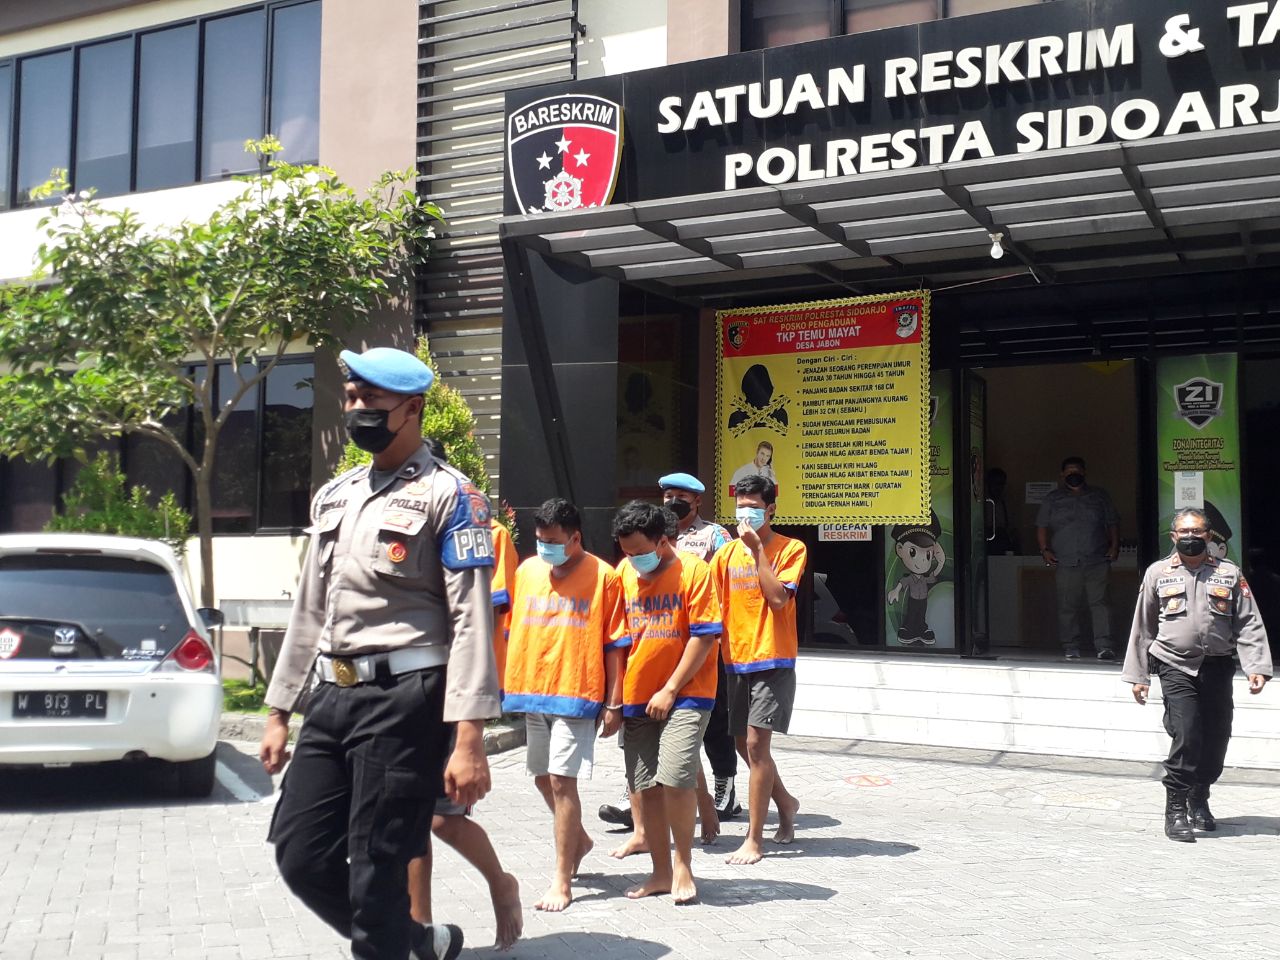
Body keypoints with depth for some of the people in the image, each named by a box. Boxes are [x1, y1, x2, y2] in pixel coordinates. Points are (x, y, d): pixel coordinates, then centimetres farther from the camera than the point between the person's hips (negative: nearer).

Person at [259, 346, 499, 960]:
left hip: (404, 697, -7)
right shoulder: (333, 497, 17)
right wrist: (279, 711, 18)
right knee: (301, 853, 8)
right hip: (332, 695, 7)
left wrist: (469, 738, -19)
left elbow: (471, 620, -12)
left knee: (377, 870, -3)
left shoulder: (448, 495, -5)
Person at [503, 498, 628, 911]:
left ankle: (561, 882, 1)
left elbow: (614, 643, -5)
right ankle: (577, 839, 41)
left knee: (561, 780, -8)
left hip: (577, 693, -6)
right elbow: (513, 629, 13)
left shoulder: (602, 576, -6)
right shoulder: (527, 571, 7)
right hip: (532, 690, 6)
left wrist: (614, 702, -7)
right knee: (543, 777, 15)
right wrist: (510, 684, 9)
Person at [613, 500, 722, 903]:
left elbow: (704, 636, -10)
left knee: (675, 778, -16)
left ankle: (683, 866, 4)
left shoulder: (693, 571, -7)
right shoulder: (625, 573, 7)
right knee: (646, 787, 6)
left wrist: (670, 690, -12)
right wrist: (615, 693, 7)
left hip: (683, 696, -5)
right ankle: (661, 872, 19)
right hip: (636, 699, 5)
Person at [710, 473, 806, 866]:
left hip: (773, 660, -6)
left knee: (756, 743, -11)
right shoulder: (726, 553, 9)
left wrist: (758, 549, -16)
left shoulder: (791, 549, -4)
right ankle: (785, 802, 39)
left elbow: (778, 597, -17)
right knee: (746, 745, 13)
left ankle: (754, 839, -4)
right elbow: (712, 604, 10)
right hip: (736, 660, 6)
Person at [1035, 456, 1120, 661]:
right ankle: (1070, 646, 6)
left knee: (1098, 602, -9)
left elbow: (1113, 522, 17)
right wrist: (1045, 550, 0)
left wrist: (1115, 545, 4)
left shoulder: (1099, 496, 16)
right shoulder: (1053, 499, 14)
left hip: (1097, 561, 0)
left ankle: (1103, 645, -10)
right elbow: (1042, 526, 12)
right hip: (1066, 562, 0)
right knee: (1067, 605, -1)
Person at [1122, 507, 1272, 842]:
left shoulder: (1229, 573, 7)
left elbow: (1249, 624, 4)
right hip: (1176, 667, -2)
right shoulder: (1158, 573, 6)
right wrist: (1137, 675, 7)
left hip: (1217, 667, 2)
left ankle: (1199, 801, 31)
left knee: (1216, 739, 8)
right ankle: (1175, 811, -3)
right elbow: (1142, 627, 9)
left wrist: (1257, 667, -8)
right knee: (1187, 736, -14)